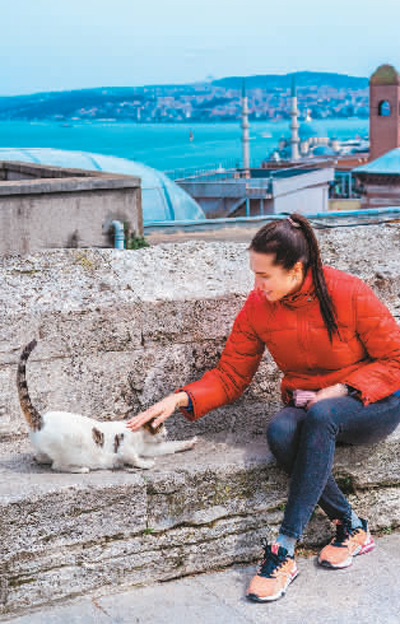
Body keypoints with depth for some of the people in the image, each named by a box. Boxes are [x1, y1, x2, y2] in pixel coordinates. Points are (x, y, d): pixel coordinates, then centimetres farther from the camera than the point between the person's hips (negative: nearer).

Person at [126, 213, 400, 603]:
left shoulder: (349, 295, -17)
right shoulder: (258, 308, -6)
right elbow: (230, 377, 1)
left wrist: (342, 389, -21)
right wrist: (182, 398, -15)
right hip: (305, 406, 4)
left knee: (320, 416, -38)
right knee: (279, 432, -32)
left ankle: (284, 551, -35)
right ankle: (350, 528, -16)